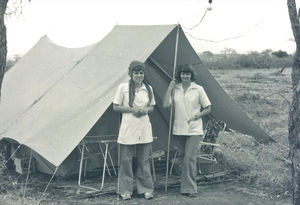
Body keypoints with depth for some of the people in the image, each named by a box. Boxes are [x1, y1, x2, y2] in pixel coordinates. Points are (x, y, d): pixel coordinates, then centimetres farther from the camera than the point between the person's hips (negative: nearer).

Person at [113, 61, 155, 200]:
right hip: (128, 129, -3)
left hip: (144, 129, 3)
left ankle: (146, 189, 18)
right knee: (126, 160, 1)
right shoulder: (123, 87, -4)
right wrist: (132, 109, -13)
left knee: (144, 160, 8)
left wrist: (146, 110, -7)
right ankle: (125, 190, 12)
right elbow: (116, 107, -1)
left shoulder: (148, 88, 7)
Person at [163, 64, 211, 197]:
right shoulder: (175, 89, 5)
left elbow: (208, 108, 4)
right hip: (179, 130, 3)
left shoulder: (198, 89, -1)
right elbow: (165, 105, -7)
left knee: (190, 158, -12)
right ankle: (189, 186, 20)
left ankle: (189, 188, -5)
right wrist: (170, 88, -8)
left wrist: (197, 116, -11)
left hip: (194, 130, -3)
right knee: (185, 158, 10)